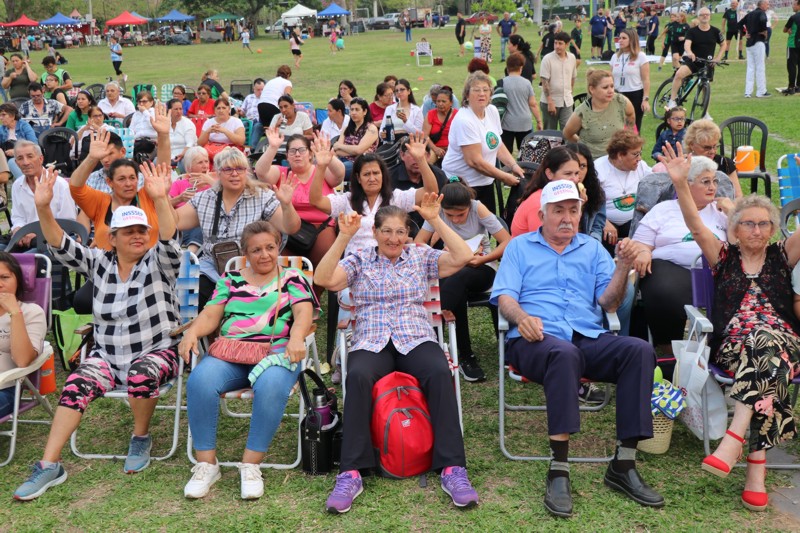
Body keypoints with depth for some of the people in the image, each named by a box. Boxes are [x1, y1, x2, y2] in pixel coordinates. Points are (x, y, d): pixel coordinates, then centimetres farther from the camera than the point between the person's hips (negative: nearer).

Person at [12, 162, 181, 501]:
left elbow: (170, 242, -25)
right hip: (107, 354, 3)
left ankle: (141, 439, -7)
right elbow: (61, 247, -7)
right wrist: (43, 208, -25)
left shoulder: (158, 263, -4)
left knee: (141, 375, -34)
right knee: (75, 387, -22)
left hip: (157, 352, -3)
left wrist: (160, 199, -42)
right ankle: (49, 466, -18)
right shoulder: (99, 262, 5)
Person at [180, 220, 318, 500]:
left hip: (276, 351, -2)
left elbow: (303, 312, 1)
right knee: (199, 381, -30)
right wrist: (192, 332, -10)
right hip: (229, 351, 2)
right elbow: (211, 315, 12)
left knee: (271, 387, -38)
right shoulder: (230, 279, 23)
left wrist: (296, 337, -22)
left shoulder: (292, 278, 17)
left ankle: (251, 465, -25)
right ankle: (206, 464, -19)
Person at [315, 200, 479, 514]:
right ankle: (350, 474, -32)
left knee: (440, 372, -34)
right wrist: (343, 237, -8)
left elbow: (462, 257, 1)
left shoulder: (421, 256, 16)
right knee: (358, 376, -36)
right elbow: (323, 279, -2)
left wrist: (435, 220, -3)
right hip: (370, 343, 0)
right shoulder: (359, 260, 15)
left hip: (416, 340, 1)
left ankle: (453, 469, -31)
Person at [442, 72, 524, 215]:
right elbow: (474, 161, -24)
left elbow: (498, 145, 13)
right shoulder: (464, 121, -21)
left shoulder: (492, 111, 4)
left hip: (486, 182, 8)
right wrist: (504, 177, -18)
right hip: (460, 184, -8)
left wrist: (513, 166, -3)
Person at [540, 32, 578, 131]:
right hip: (550, 101, -3)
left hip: (567, 101, 3)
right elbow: (544, 82, -13)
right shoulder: (547, 59, -11)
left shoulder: (572, 58, 3)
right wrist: (550, 102, -17)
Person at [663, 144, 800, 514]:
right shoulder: (724, 257, 15)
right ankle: (757, 465, -40)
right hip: (732, 345, 0)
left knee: (766, 345, -36)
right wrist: (680, 183, -16)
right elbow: (695, 225, 0)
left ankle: (734, 439, -42)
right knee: (765, 358, -35)